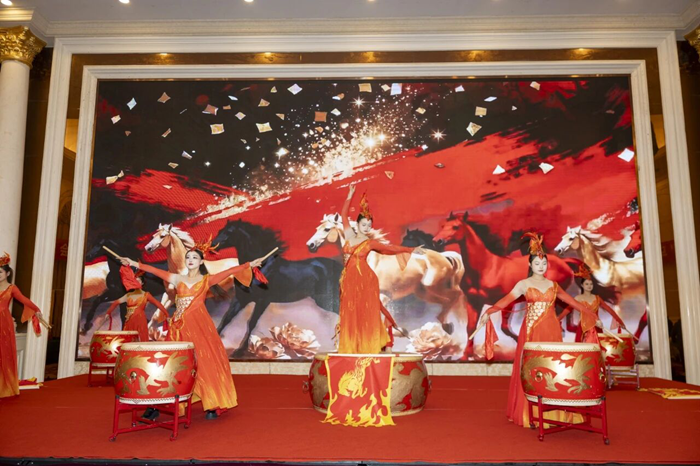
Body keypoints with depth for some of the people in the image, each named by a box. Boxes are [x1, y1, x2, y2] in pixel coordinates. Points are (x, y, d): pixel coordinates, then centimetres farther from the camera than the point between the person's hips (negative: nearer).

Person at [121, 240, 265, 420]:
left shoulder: (207, 280, 6)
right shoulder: (177, 279, 15)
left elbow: (229, 272, -4)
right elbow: (155, 271, 11)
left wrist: (249, 265, -13)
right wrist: (135, 264, 7)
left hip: (199, 326, -2)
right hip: (179, 327, 3)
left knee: (205, 362, -5)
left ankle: (212, 406, 1)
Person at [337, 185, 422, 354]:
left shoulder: (370, 243, 3)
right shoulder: (349, 235, 9)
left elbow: (391, 248, 6)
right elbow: (344, 215, 15)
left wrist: (411, 249, 5)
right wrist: (350, 195, 15)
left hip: (365, 280, -3)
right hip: (349, 279, 3)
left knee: (366, 314, -2)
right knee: (350, 315, 4)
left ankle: (368, 349, 3)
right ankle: (351, 349, 9)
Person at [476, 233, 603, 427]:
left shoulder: (553, 285, 12)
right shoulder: (523, 284, 3)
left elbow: (573, 302, 16)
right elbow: (505, 301, -7)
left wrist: (592, 315, 12)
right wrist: (489, 312, -22)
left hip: (551, 330, 3)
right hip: (532, 330, -3)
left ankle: (553, 413, 10)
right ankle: (530, 414, 2)